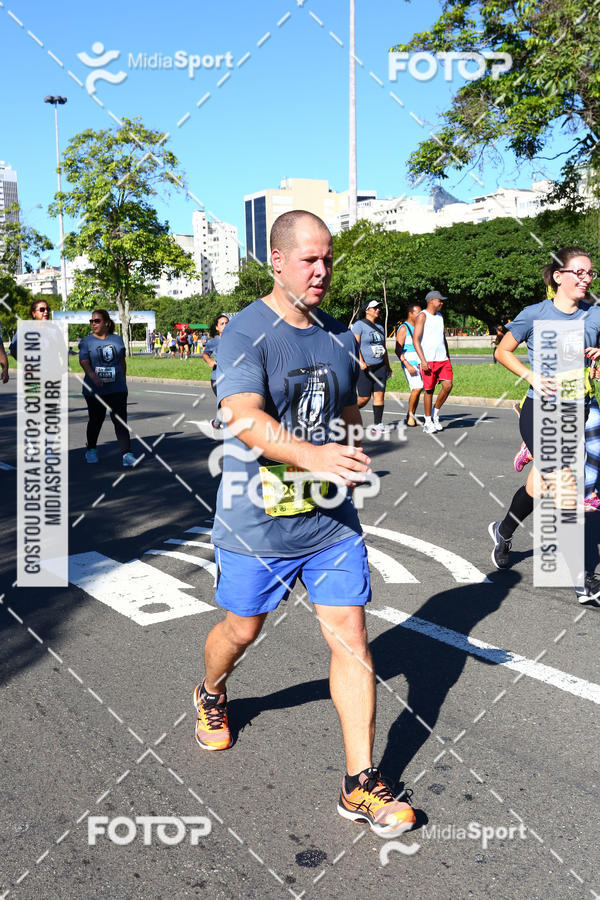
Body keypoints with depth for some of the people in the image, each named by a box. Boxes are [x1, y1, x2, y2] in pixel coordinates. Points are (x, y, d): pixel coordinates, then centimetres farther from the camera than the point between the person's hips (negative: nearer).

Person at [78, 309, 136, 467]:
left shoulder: (117, 339, 8)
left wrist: (123, 380, 18)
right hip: (94, 389, -1)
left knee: (120, 421, -5)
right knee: (96, 419, 12)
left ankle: (126, 454, -9)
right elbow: (84, 361, -14)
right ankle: (91, 450, 33)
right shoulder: (87, 341, -1)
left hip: (117, 388, 1)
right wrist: (93, 376, -31)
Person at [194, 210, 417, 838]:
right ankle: (210, 696, 50)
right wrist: (311, 455, -44)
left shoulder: (338, 335, 8)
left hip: (331, 520, 5)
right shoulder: (246, 332, -13)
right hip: (257, 521, -4)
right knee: (242, 629, 15)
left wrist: (352, 460, 6)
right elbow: (244, 419, -29)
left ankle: (360, 786, 12)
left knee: (350, 639, 1)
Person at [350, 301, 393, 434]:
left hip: (380, 367, 6)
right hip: (365, 368, -6)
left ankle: (378, 423, 3)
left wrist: (388, 366, 22)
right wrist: (361, 362, -24)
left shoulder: (380, 327, 17)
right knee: (364, 398, -4)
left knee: (380, 394, -2)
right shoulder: (359, 325, -5)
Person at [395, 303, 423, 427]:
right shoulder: (403, 329, -7)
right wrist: (408, 365, -21)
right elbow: (398, 350, -13)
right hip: (409, 363, -7)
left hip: (420, 363, 7)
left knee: (418, 390, 5)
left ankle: (412, 416, 14)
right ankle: (410, 414, -2)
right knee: (417, 388, -17)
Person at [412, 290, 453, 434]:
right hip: (428, 360, -6)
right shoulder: (422, 316, -5)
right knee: (429, 390, -1)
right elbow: (415, 339, -12)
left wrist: (448, 357, 20)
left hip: (443, 358, 6)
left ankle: (436, 413, 13)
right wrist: (423, 360, -18)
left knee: (448, 385, -7)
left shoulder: (440, 316, 18)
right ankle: (428, 422, 9)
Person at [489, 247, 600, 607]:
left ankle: (504, 532, 45)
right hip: (539, 411, -5)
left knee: (539, 486, 16)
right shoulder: (536, 314, -6)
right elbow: (503, 351, 3)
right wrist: (531, 376, -12)